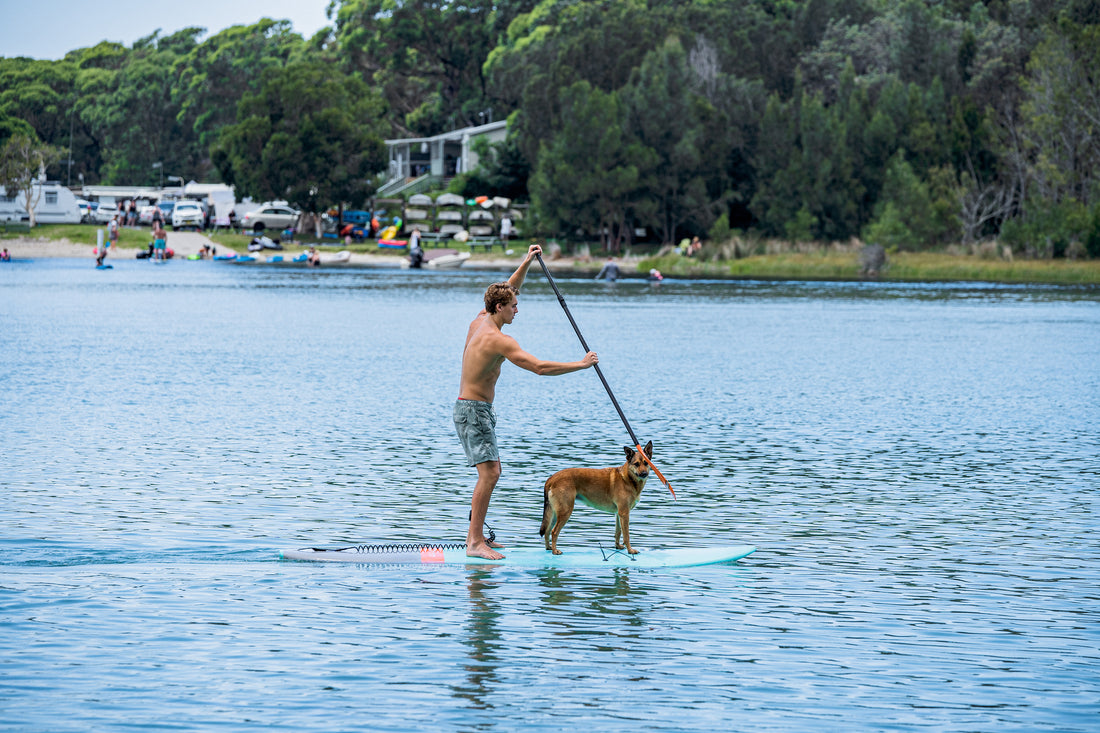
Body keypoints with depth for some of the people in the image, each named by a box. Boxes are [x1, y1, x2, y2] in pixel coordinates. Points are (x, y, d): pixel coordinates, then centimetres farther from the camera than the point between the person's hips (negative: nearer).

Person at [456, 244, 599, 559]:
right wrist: (581, 364, -15)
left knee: (490, 472, 14)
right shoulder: (498, 340, -21)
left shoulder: (479, 321, 6)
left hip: (471, 407, 10)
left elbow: (506, 291, 24)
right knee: (490, 472, -16)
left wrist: (527, 262, 22)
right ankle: (475, 542, -20)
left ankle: (475, 534, 17)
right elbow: (540, 367, -24)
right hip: (474, 410, -10)